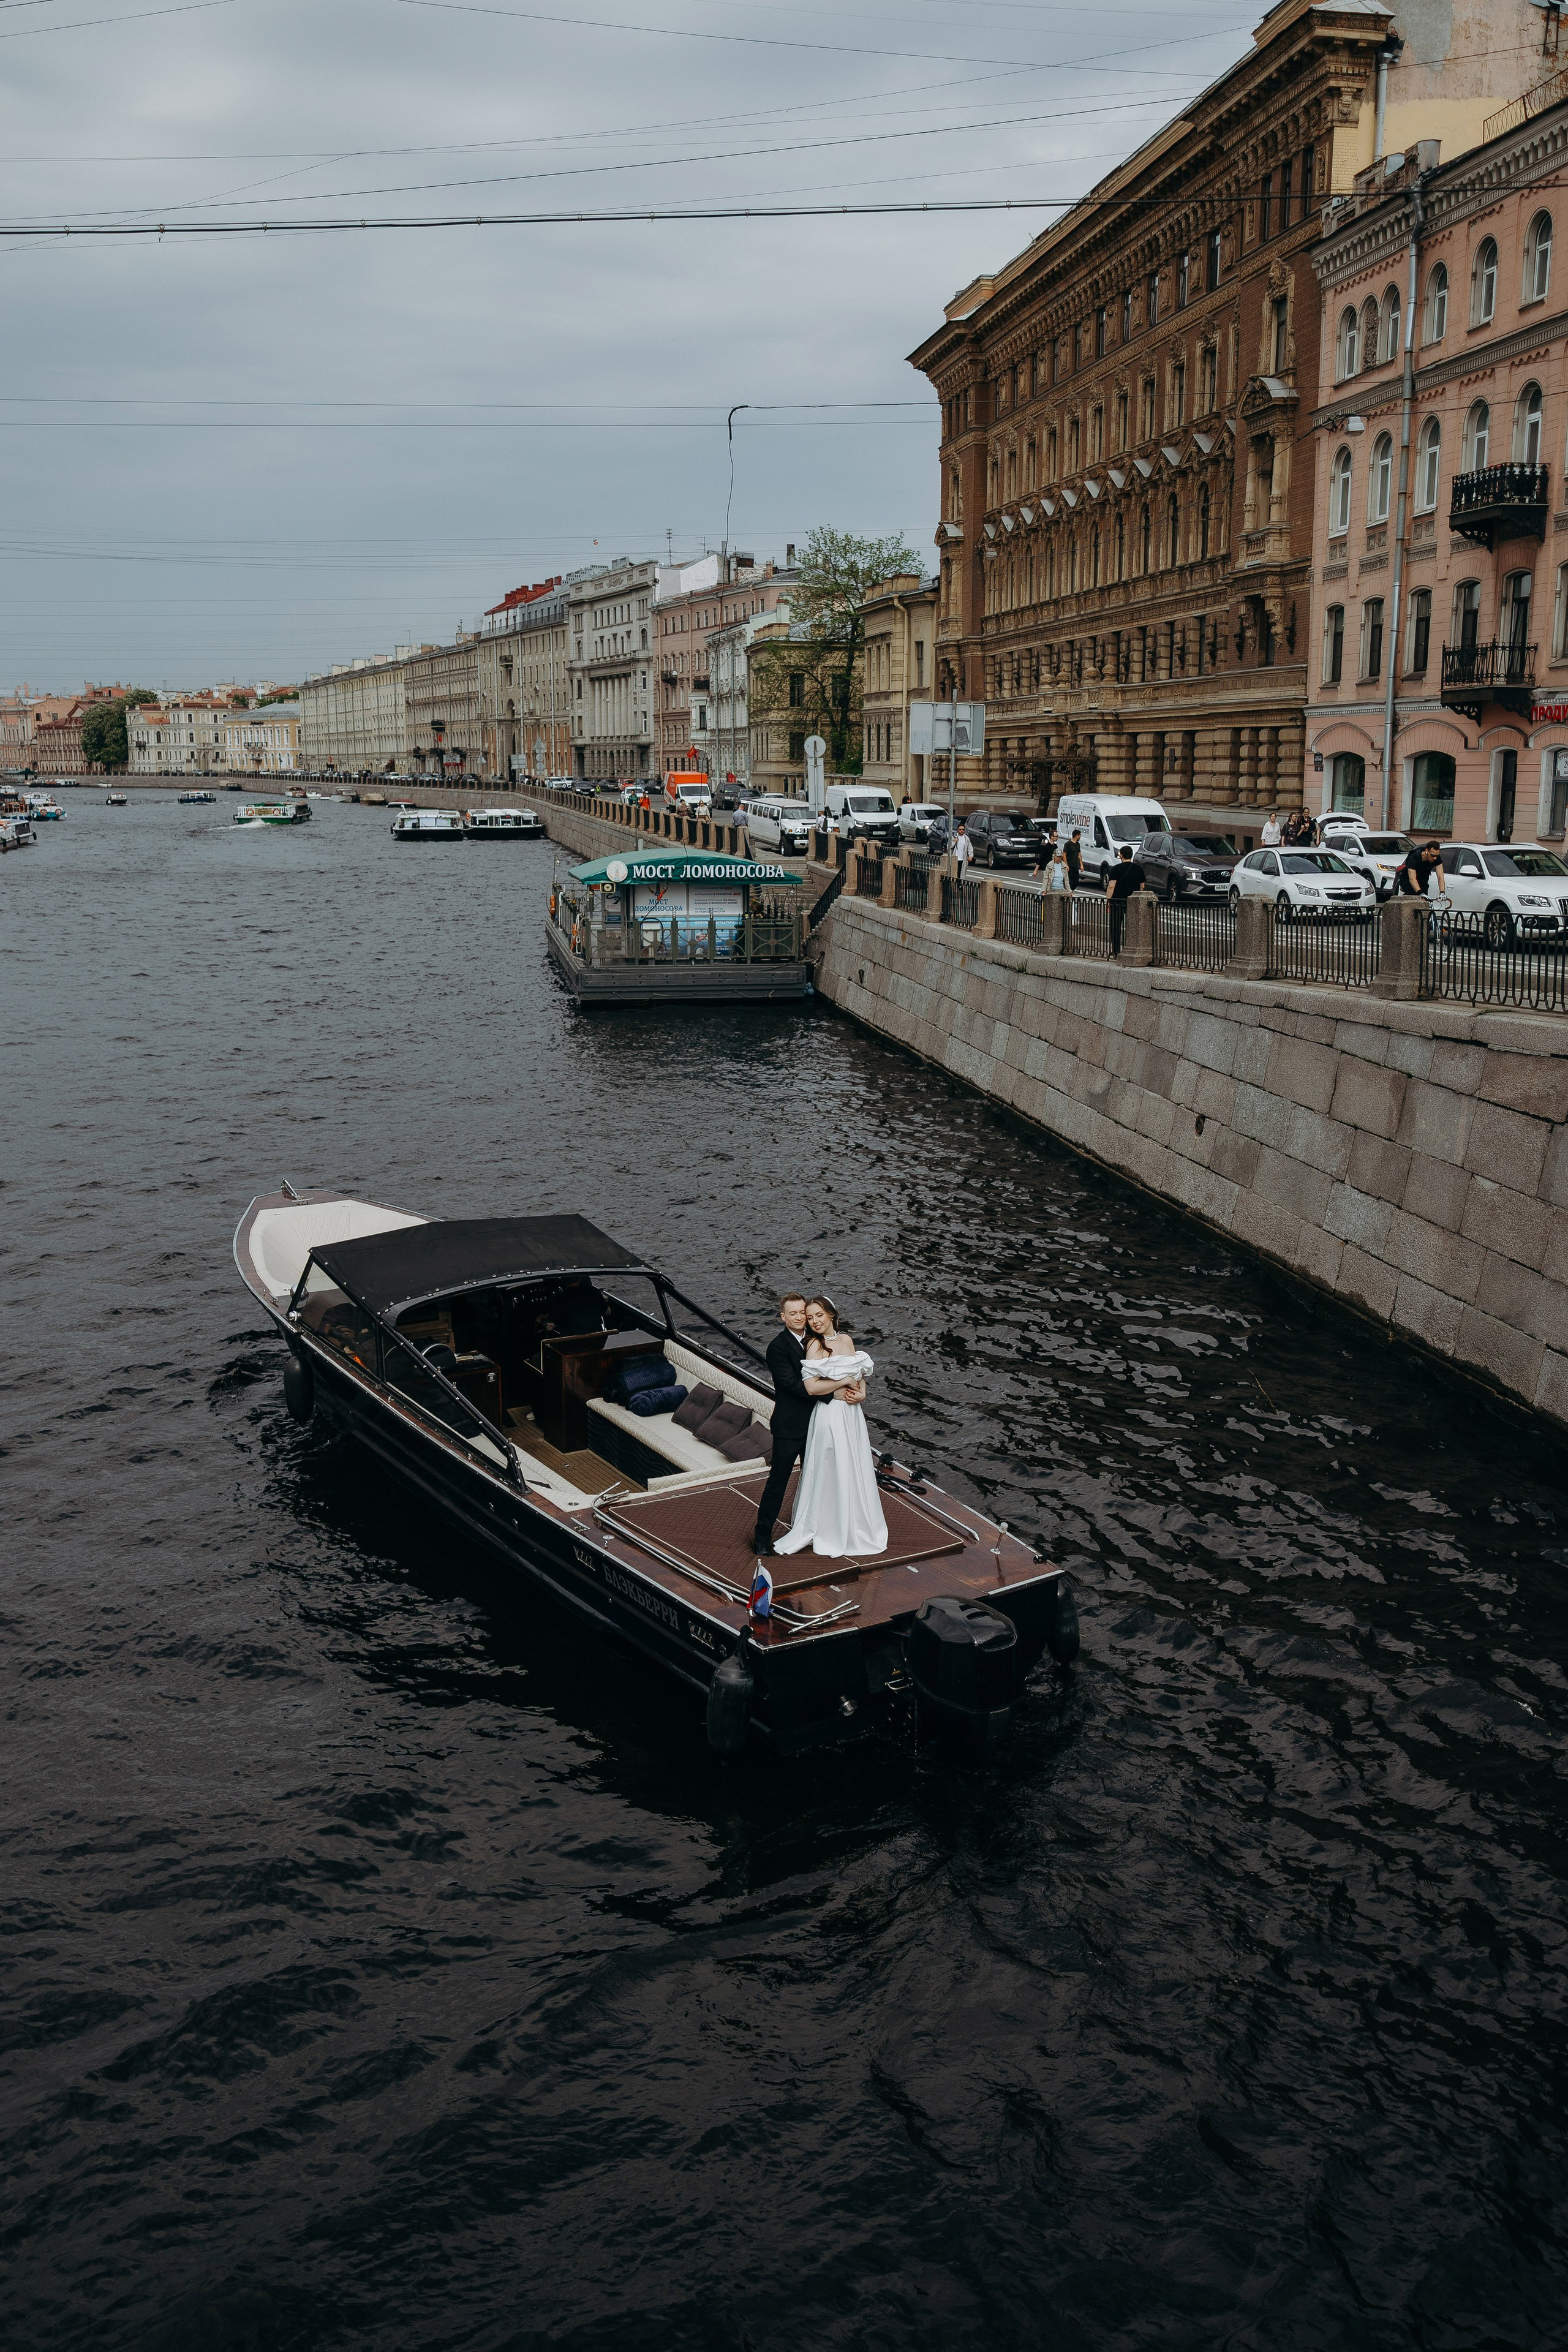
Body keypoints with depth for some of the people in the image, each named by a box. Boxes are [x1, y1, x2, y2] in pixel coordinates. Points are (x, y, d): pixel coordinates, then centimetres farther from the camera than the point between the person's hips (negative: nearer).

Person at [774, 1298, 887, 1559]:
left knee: (856, 1470, 16)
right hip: (830, 1414, -6)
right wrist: (845, 1383, -14)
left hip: (852, 1413, 6)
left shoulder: (846, 1339, 6)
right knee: (833, 1472, 2)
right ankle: (833, 1535, 15)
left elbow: (860, 1371, 15)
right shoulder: (815, 1345, -13)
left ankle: (858, 1527, 32)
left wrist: (861, 1391, -5)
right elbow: (812, 1387, -21)